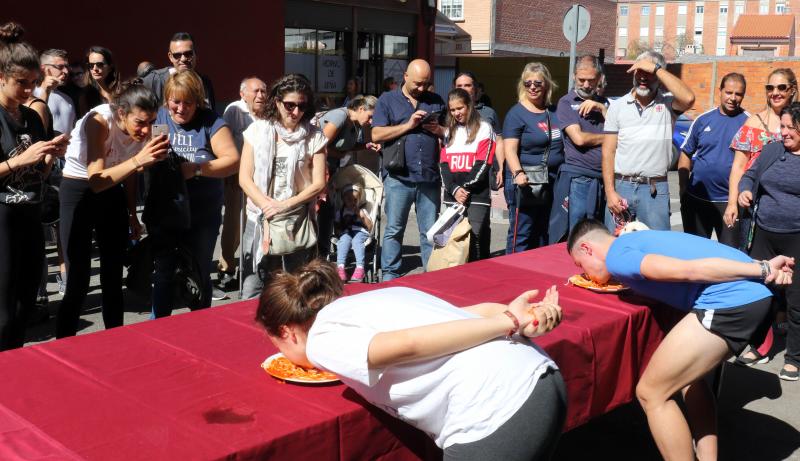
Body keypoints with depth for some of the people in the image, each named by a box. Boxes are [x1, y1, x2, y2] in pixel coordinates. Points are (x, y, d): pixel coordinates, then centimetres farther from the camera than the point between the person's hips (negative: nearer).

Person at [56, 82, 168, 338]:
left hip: (112, 192, 5)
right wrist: (138, 160, -48)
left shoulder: (141, 130, -10)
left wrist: (132, 215, 13)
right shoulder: (99, 121, -28)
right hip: (78, 191, -5)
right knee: (78, 281, -10)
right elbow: (96, 181, -37)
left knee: (114, 276, 9)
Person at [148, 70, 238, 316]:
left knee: (200, 276, 11)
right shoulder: (157, 118, 1)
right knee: (163, 275, 11)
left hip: (202, 215, -1)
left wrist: (196, 169, -23)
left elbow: (233, 160, -12)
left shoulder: (210, 122, -5)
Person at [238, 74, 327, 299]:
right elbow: (245, 178, 2)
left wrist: (285, 205, -13)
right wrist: (267, 206, -13)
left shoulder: (314, 137, 3)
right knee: (252, 294, -1)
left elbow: (319, 184, -1)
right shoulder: (257, 130, 5)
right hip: (260, 220, 1)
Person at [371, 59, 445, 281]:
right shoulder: (388, 100, 7)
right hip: (399, 177, -2)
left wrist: (439, 130, -2)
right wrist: (408, 125, -10)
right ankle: (390, 275, 9)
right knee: (394, 229, 1)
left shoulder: (436, 101, 17)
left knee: (431, 231, 5)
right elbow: (377, 135, -3)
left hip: (429, 177, 3)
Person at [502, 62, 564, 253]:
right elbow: (510, 149, -17)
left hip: (552, 182, 7)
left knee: (543, 236, 15)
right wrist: (518, 173, -32)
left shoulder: (554, 112, 14)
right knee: (521, 236, -4)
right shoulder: (517, 113, -6)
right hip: (525, 183, -7)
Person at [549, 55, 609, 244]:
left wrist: (601, 108, -5)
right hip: (577, 179, -5)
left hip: (604, 178, 5)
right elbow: (579, 138, -10)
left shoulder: (604, 103, 17)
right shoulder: (566, 102, 1)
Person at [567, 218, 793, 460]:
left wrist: (763, 271, -8)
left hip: (731, 301, -9)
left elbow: (687, 271, -11)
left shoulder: (615, 256, 0)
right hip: (756, 294, 10)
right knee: (689, 375, 27)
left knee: (650, 393, 1)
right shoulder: (639, 240, 28)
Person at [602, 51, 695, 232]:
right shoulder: (618, 106, 6)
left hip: (655, 190, -1)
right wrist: (610, 191, -6)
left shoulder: (667, 103, 2)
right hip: (621, 186, 1)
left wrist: (656, 68, -16)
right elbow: (608, 151, 3)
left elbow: (688, 99, -22)